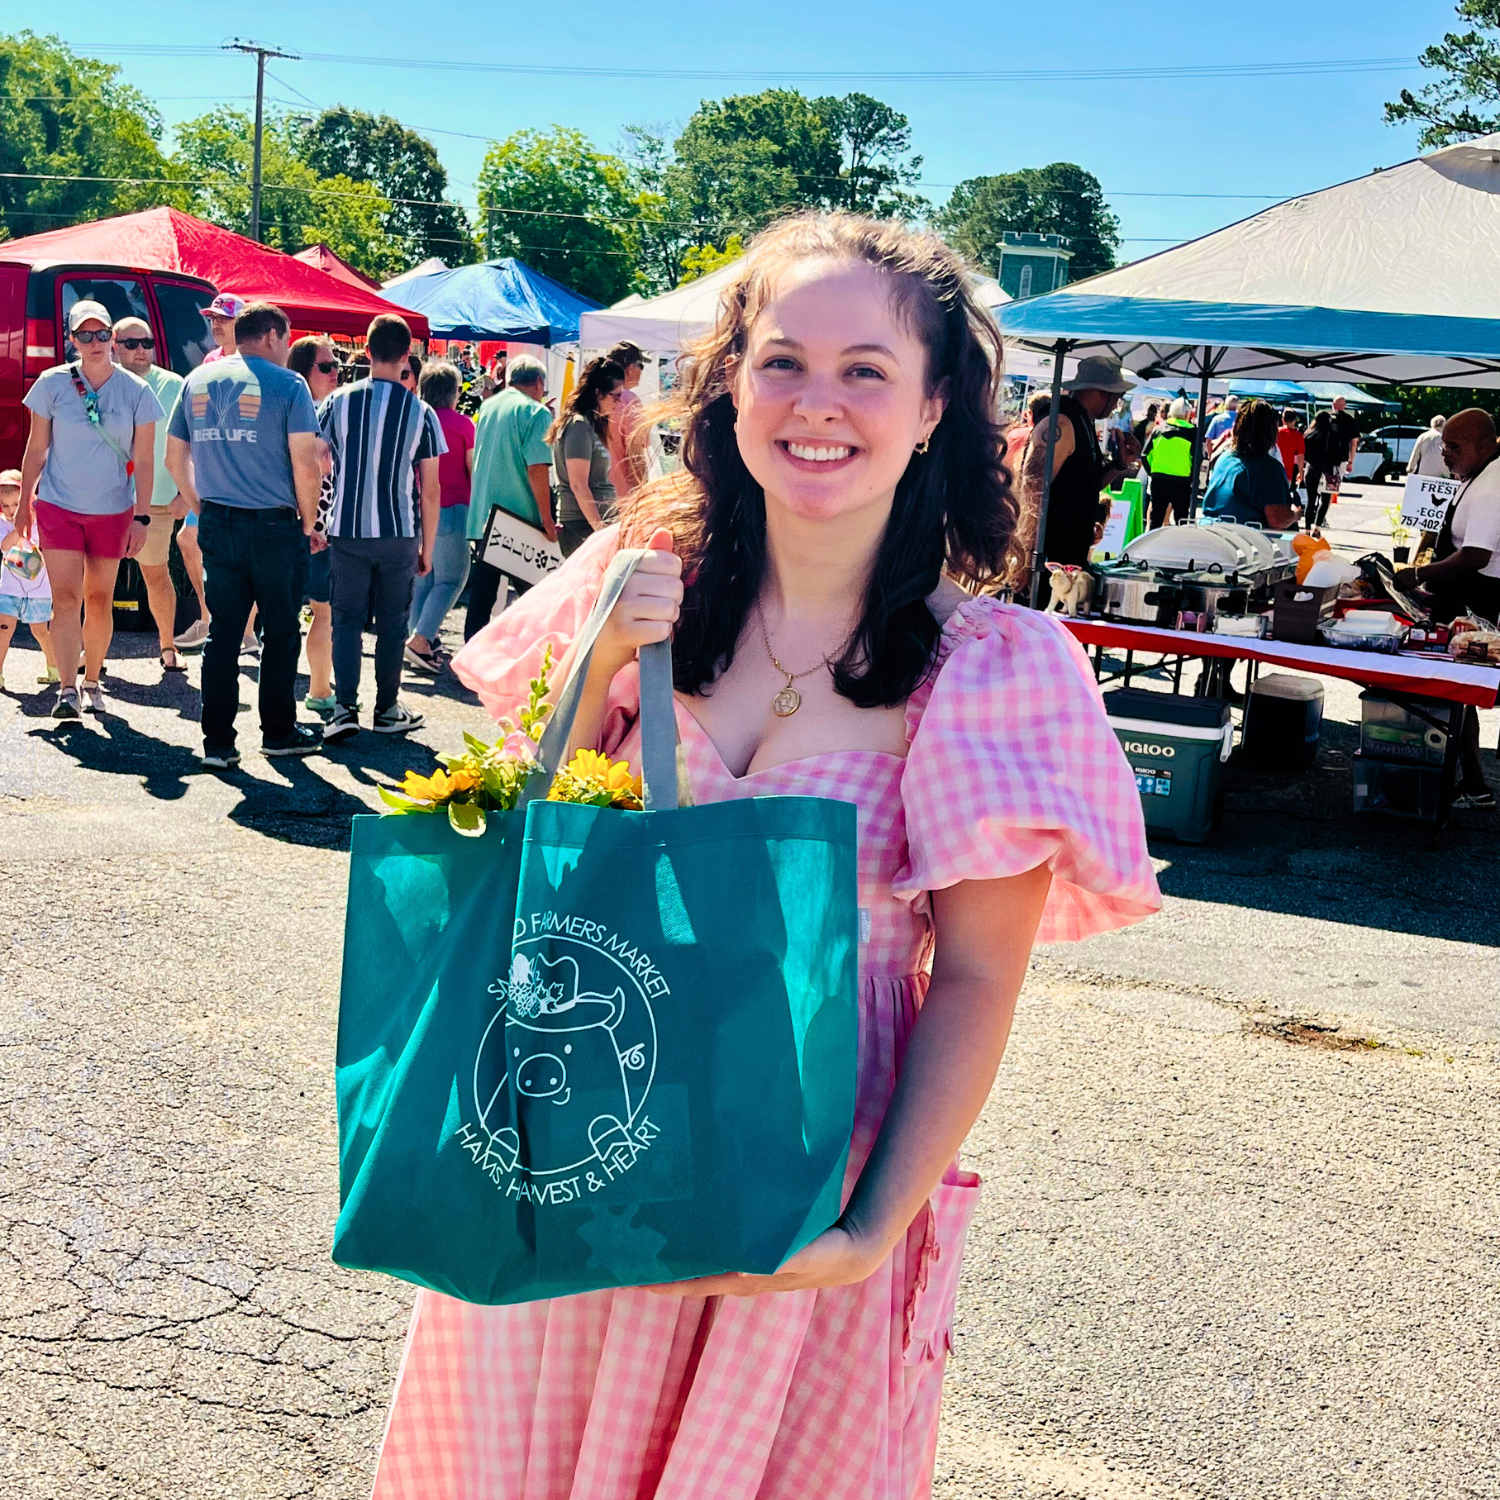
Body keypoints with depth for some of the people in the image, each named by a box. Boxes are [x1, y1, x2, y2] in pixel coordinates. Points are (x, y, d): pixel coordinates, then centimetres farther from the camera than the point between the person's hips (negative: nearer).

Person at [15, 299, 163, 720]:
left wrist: (142, 517, -3)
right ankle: (67, 689, -10)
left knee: (99, 599, 8)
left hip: (112, 511, 1)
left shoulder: (136, 392, -2)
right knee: (66, 598, -9)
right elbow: (36, 449, 4)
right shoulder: (52, 384, -3)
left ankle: (92, 681, 23)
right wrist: (24, 504, 7)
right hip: (57, 505, -1)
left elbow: (144, 460, 1)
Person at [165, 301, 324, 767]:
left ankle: (217, 741, 8)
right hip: (274, 527, -4)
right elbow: (305, 465, -13)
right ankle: (278, 731, 20)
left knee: (222, 634, 8)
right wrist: (309, 522, -1)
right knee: (281, 632, 10)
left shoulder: (197, 381, 9)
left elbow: (175, 457, 12)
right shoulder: (287, 385, -7)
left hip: (217, 528, 5)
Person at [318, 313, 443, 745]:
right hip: (399, 532, 0)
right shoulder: (421, 412, -3)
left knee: (347, 618, 6)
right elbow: (430, 491, -1)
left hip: (347, 531, 0)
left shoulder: (338, 401, -1)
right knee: (392, 620, 11)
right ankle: (387, 709, 18)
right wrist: (427, 548, 8)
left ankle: (345, 709, -5)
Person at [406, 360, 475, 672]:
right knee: (451, 578, 1)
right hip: (451, 509, -5)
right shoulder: (462, 424, -7)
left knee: (422, 578, 13)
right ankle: (421, 639, -11)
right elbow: (474, 471, -1)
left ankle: (422, 643, 15)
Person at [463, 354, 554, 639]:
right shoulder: (536, 412, -9)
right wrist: (548, 520, -16)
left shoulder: (487, 407, 13)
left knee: (481, 594, 8)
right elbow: (536, 469, -18)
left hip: (482, 517, 6)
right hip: (521, 520, -6)